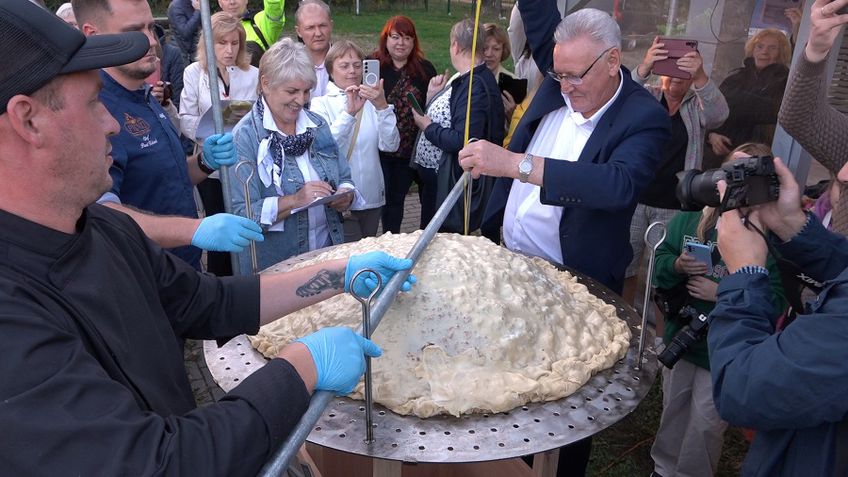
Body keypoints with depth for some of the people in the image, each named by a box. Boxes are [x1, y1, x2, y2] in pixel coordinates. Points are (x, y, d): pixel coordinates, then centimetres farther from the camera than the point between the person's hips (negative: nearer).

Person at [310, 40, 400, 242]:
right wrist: (349, 112, -28)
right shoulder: (321, 104, -3)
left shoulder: (371, 102, 5)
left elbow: (390, 145, -7)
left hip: (373, 198, 4)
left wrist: (382, 106, -19)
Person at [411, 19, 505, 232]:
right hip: (432, 175, 9)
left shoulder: (475, 85, -22)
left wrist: (428, 127, -17)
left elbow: (463, 141, -30)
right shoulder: (464, 79, 7)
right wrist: (432, 97, -1)